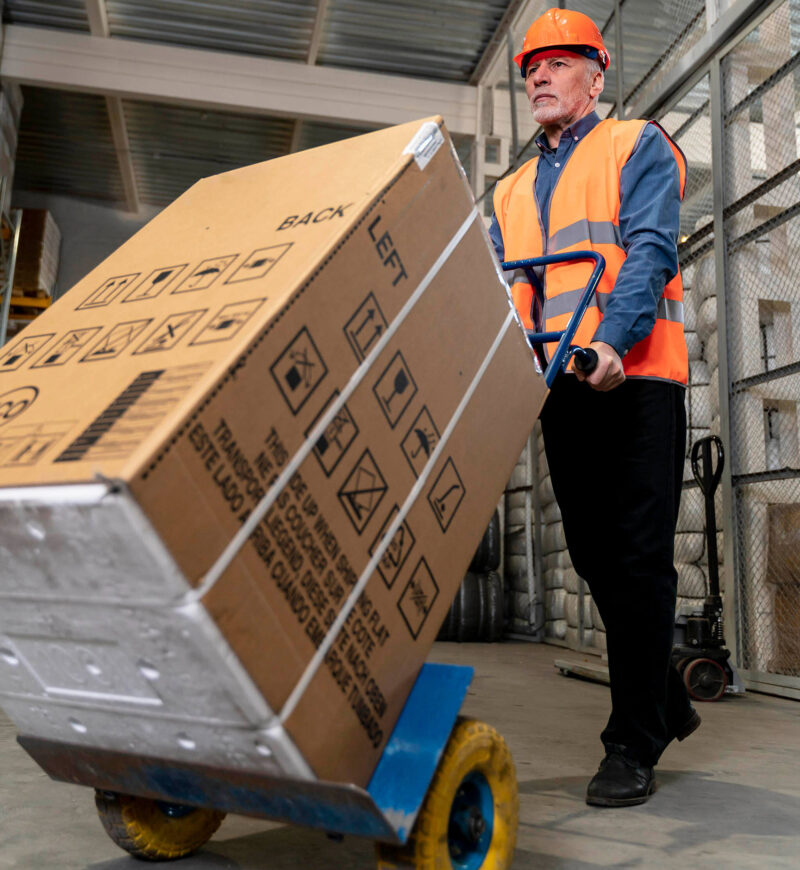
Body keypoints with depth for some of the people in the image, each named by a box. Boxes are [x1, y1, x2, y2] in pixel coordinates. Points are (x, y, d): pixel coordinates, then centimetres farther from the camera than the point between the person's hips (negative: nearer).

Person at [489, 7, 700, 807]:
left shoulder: (638, 147, 8)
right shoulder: (512, 190, 24)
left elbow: (649, 250, -9)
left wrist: (612, 340, -26)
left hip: (634, 379, -6)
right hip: (560, 389, 6)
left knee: (637, 557, -6)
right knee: (593, 555, 9)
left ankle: (633, 746, 3)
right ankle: (667, 704, 27)